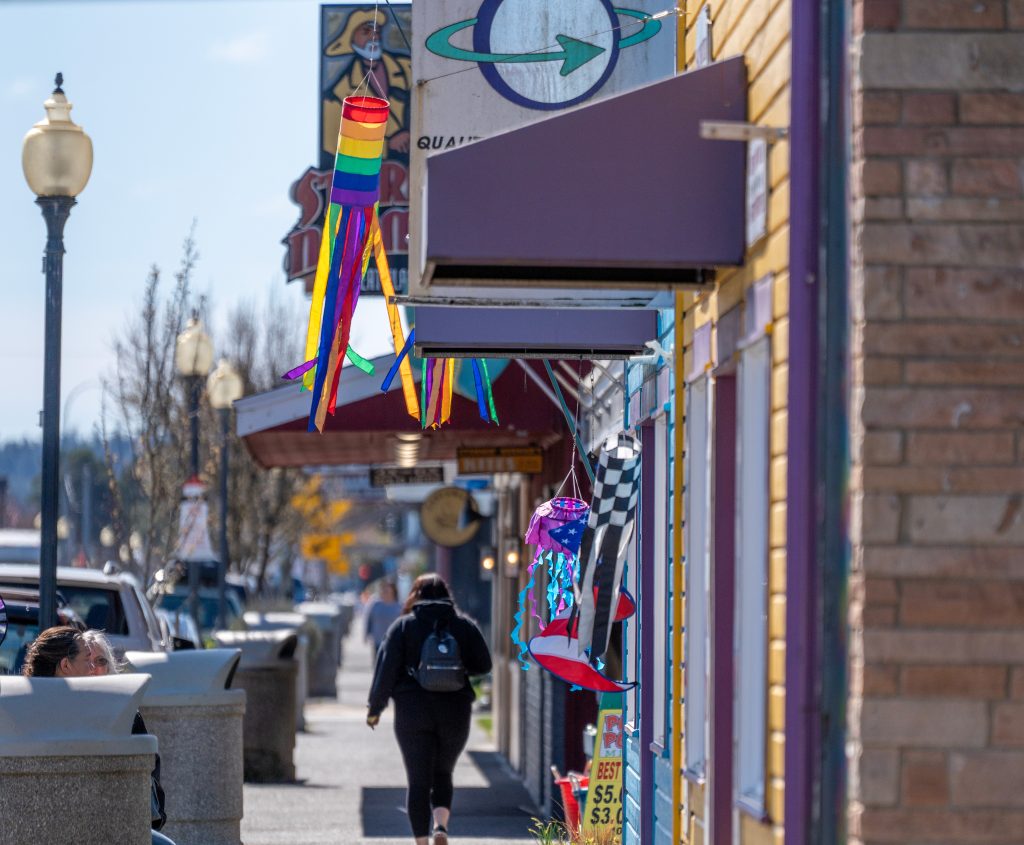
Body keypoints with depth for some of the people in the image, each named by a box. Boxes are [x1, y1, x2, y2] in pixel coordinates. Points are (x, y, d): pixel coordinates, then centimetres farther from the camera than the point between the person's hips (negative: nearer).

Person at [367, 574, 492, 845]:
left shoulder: (403, 625, 0)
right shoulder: (466, 626, 5)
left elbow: (387, 670, -3)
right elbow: (483, 666, 4)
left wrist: (374, 708, 4)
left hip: (412, 711, -2)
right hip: (454, 712, 2)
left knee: (418, 781, 3)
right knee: (443, 774, 16)